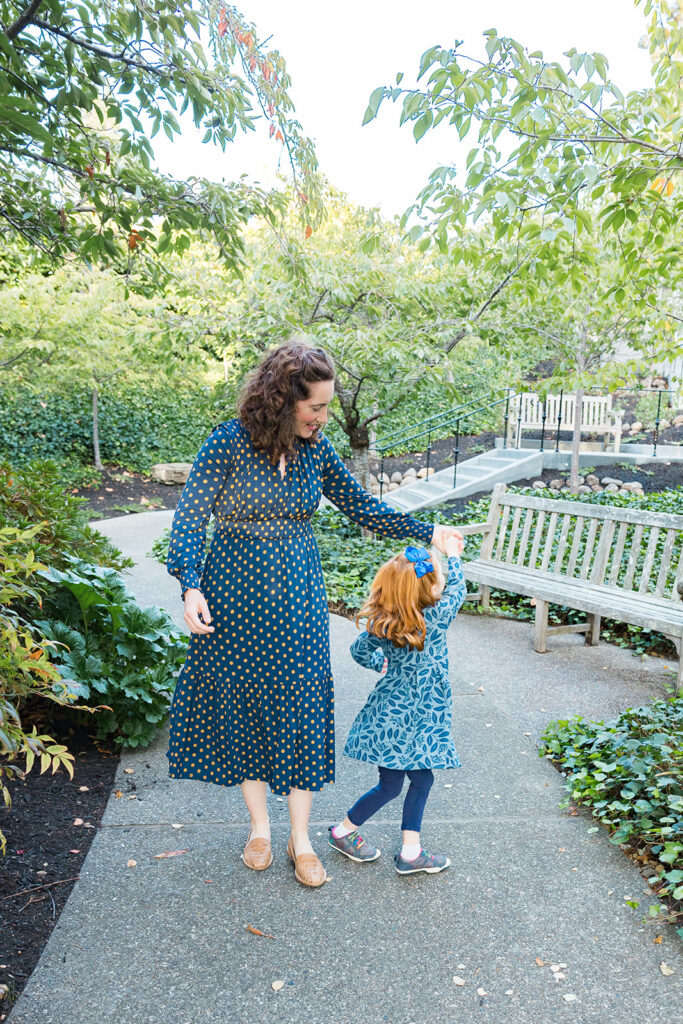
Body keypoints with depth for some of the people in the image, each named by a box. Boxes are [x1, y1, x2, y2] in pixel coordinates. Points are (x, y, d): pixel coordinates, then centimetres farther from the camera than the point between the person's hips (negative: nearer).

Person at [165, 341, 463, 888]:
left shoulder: (316, 449, -1)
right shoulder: (229, 442, -13)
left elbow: (363, 507, 8)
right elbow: (190, 517, -10)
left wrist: (426, 531, 4)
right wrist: (190, 585, -21)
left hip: (297, 600, 3)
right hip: (236, 596, -2)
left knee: (301, 710, 5)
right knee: (242, 705, 10)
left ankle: (301, 839, 23)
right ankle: (260, 826, 32)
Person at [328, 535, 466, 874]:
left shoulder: (382, 623, -3)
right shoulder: (436, 618, -19)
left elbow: (359, 650, 10)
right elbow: (457, 589, -1)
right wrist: (453, 555, 14)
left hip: (389, 710, 7)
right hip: (411, 719, -7)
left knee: (421, 779, 16)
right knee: (390, 785, 10)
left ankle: (411, 851, 24)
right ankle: (344, 831, 26)